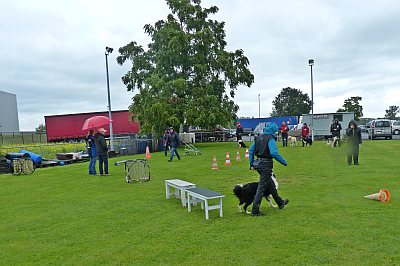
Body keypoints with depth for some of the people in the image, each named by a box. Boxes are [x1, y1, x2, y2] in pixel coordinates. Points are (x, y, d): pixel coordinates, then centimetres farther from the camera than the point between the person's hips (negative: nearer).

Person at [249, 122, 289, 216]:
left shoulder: (259, 137, 10)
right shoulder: (270, 138, -14)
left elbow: (251, 150, 12)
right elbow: (274, 153, -25)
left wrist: (251, 164, 17)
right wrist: (284, 162, -14)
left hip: (258, 163, 9)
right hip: (266, 165, -9)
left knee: (271, 184, 23)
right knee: (261, 187, -3)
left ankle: (280, 202, 41)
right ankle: (255, 211, 2)